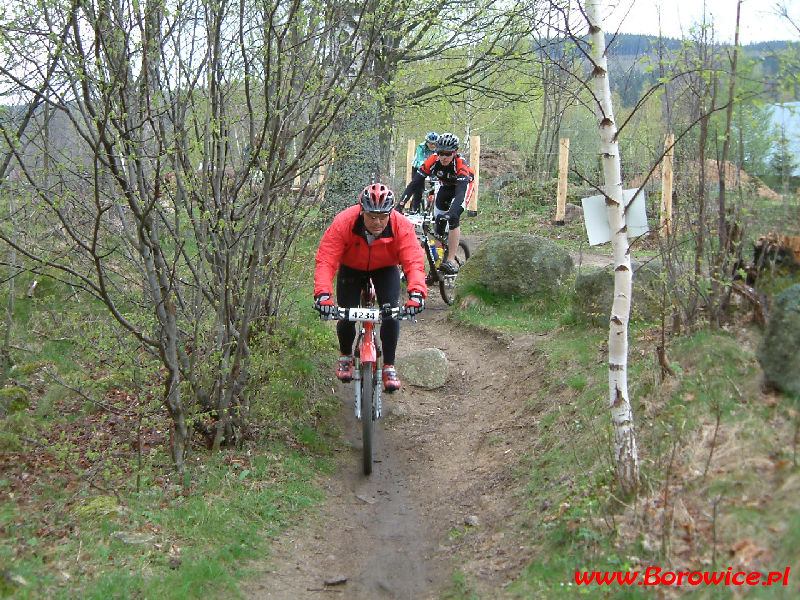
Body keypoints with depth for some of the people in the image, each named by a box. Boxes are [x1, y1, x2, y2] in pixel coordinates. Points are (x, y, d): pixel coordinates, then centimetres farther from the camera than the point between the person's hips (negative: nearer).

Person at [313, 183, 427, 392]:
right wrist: (322, 293, -53)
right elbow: (326, 260, -38)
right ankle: (345, 356, 24)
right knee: (346, 316, -9)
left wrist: (417, 292, -55)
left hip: (385, 269, 0)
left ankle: (389, 367, 1)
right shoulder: (343, 223, -35)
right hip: (351, 269, 0)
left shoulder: (402, 226, -32)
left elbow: (414, 261, -37)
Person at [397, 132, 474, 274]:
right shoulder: (432, 161, -28)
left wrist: (451, 213, -65)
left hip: (464, 185, -4)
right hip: (445, 187, 4)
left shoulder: (461, 165, -37)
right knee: (438, 225, -4)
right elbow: (414, 183, -31)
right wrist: (400, 205, -42)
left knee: (453, 220, -26)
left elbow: (460, 193, -49)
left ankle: (450, 261, -26)